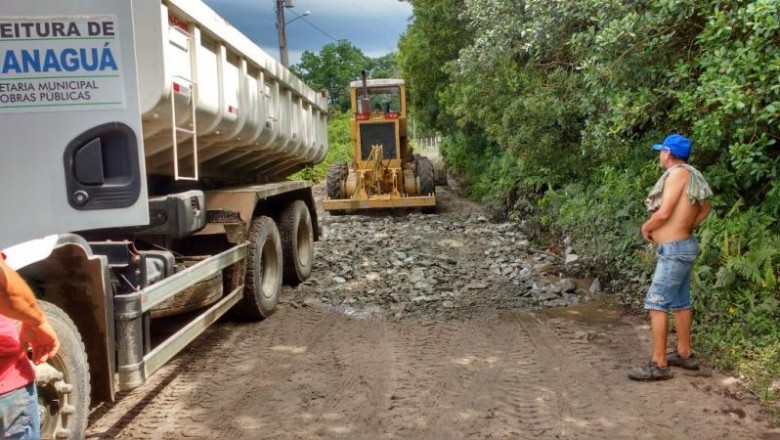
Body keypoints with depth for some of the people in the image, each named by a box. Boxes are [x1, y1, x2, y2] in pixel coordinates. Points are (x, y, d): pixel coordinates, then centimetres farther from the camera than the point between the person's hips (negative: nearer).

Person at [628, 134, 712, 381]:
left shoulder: (678, 173, -17)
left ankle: (659, 365, -5)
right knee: (680, 303, 17)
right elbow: (705, 209, 22)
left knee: (656, 304, -8)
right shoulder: (689, 175, 9)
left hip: (674, 250, -10)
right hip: (682, 246, 10)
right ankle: (685, 354, 28)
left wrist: (645, 228, -5)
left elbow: (663, 213, -23)